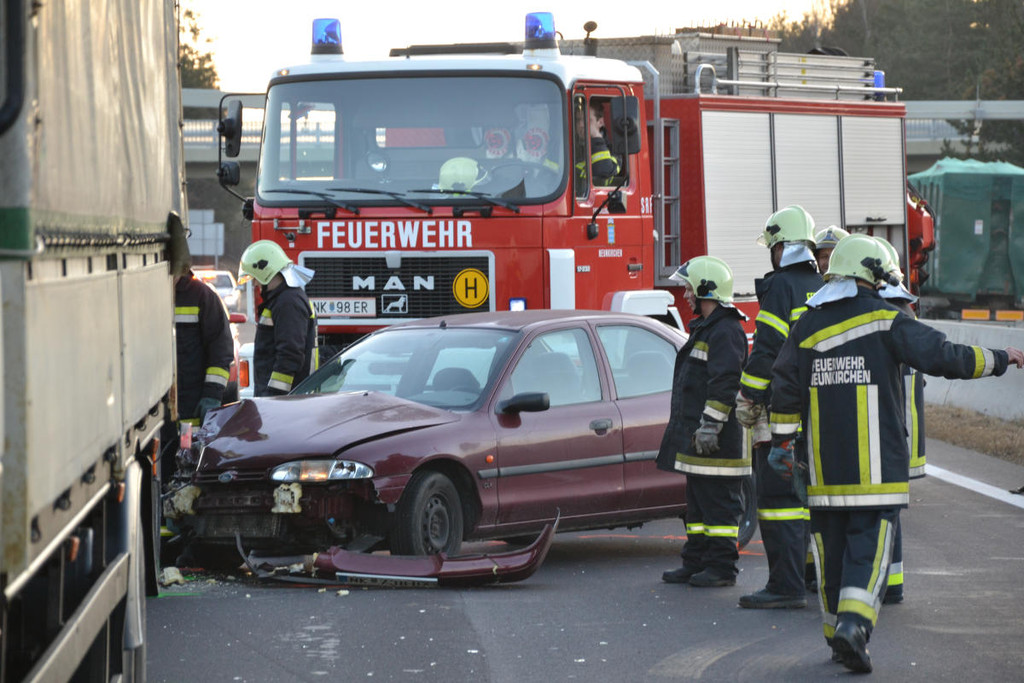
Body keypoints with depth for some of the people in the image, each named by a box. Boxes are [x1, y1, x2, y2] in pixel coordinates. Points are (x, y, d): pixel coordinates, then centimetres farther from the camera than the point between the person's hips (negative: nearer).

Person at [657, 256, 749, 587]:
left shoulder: (726, 332, -14)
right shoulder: (705, 329, 20)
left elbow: (725, 383, -22)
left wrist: (710, 425, -24)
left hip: (717, 439, -11)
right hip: (695, 436, 11)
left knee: (718, 503, -6)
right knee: (698, 502, 14)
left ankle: (721, 567, -3)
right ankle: (696, 562, 20)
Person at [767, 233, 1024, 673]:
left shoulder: (807, 325, 7)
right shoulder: (885, 321, -6)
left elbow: (786, 388, 6)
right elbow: (942, 357, -12)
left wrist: (781, 443, 13)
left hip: (824, 465, 4)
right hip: (876, 465, -4)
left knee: (831, 546, 12)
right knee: (870, 546, -4)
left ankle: (838, 633, 17)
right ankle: (854, 622, -23)